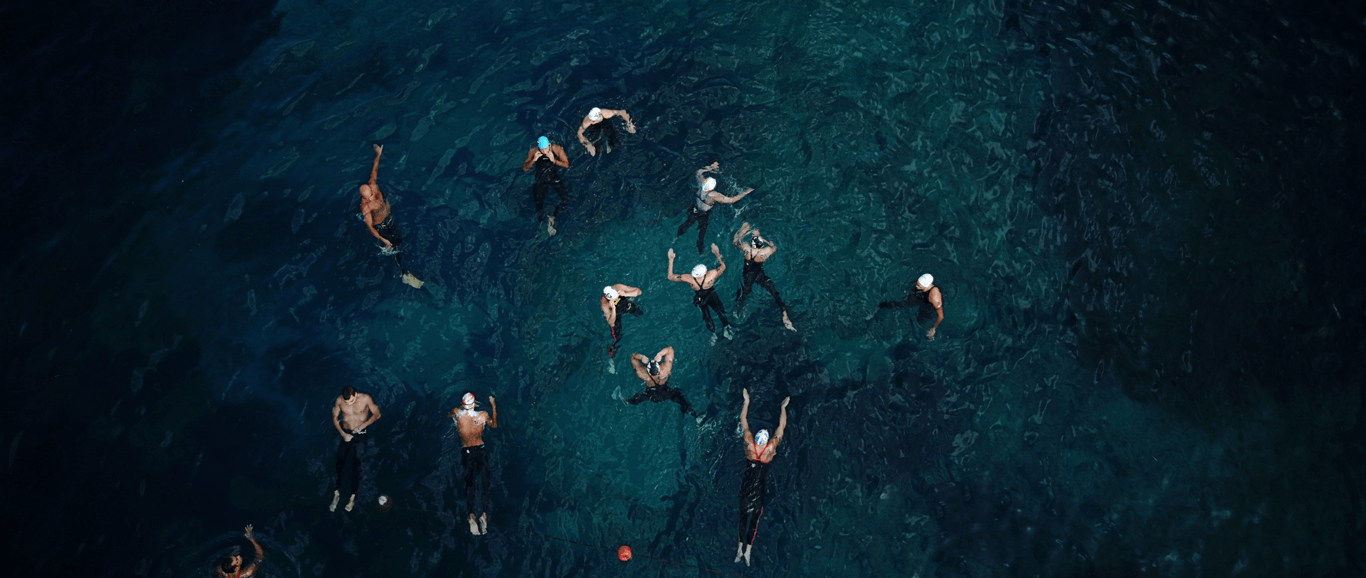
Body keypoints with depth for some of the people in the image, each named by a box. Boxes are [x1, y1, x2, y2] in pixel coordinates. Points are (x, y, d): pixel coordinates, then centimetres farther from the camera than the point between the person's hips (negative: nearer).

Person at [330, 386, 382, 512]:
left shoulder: (365, 398, -12)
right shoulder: (339, 400, -6)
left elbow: (377, 414, -4)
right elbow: (334, 418, 6)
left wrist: (363, 425, -17)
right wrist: (343, 434, -7)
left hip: (361, 435, -2)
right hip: (345, 434, 2)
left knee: (356, 464, -13)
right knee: (340, 461, -11)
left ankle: (353, 497, -4)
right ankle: (336, 493, 3)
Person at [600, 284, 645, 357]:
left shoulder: (618, 287, -36)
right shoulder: (604, 304, -40)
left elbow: (638, 291, -29)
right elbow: (611, 323, -36)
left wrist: (626, 294, -47)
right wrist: (613, 308, -51)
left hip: (625, 304, 3)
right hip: (613, 313, -3)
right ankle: (612, 347, 27)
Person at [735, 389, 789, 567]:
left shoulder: (749, 444, -17)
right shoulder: (771, 447, -19)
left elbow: (743, 421, -7)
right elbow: (782, 426, -10)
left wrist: (746, 401, -1)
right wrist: (783, 407, -3)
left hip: (747, 484, 1)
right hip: (760, 486, -1)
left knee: (744, 514, 13)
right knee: (754, 518, 7)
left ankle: (741, 547, 13)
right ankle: (748, 550, 7)